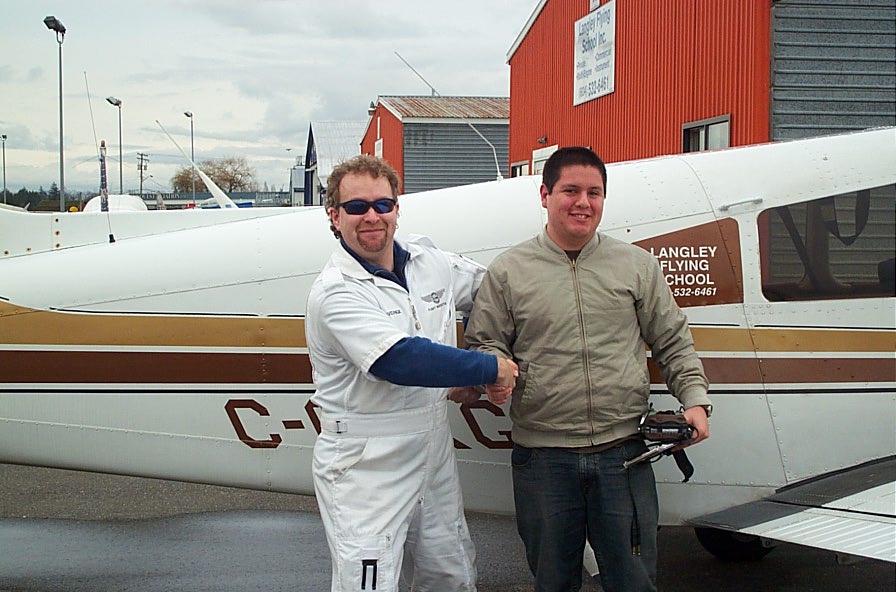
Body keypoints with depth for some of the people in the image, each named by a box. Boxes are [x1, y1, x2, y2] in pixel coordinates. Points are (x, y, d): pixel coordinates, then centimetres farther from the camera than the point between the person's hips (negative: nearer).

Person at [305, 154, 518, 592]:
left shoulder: (431, 263, 5)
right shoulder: (335, 292, -17)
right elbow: (400, 360, -27)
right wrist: (490, 367, -18)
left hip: (434, 457, 7)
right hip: (365, 472, -7)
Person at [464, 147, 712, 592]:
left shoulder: (636, 264, 9)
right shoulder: (507, 270, 5)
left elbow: (673, 341, 12)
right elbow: (484, 342, 6)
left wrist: (694, 397, 0)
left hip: (623, 453, 1)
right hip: (541, 458, 0)